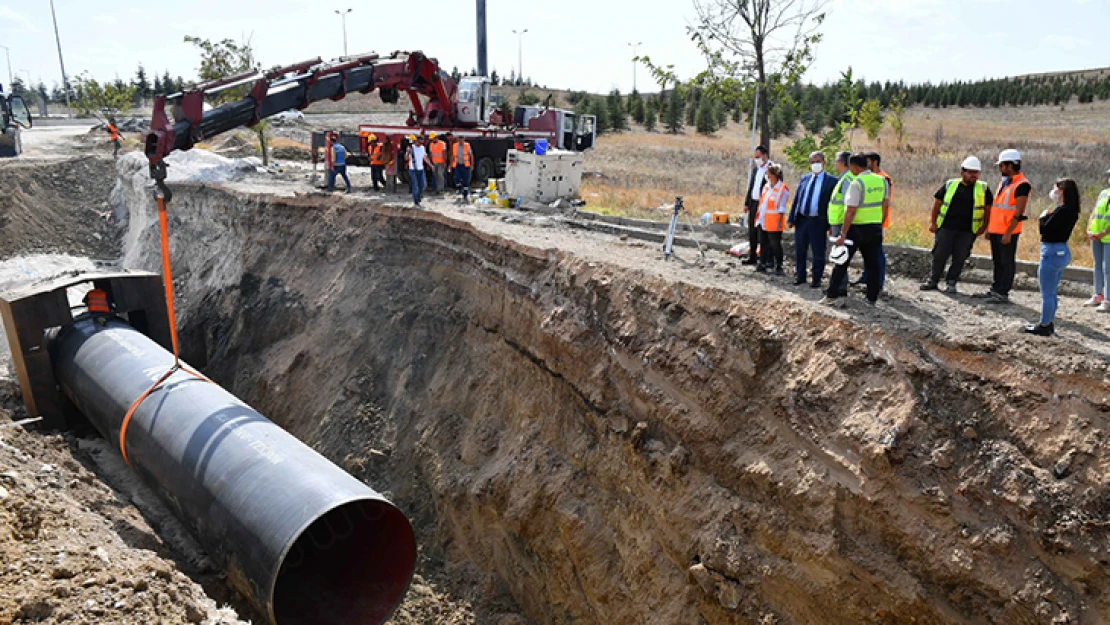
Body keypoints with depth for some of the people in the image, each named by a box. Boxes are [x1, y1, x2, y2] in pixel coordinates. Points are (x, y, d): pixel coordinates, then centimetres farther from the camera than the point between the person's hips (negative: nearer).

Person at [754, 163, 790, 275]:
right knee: (763, 244, 12)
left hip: (773, 223, -7)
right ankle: (763, 264, 21)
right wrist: (758, 217, 13)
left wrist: (779, 222, -15)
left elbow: (781, 208, -12)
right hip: (762, 222, 7)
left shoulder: (783, 189, -10)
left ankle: (778, 267, 11)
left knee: (775, 245, 1)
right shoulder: (766, 186, 12)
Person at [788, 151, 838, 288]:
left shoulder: (831, 181, -3)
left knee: (818, 253, 3)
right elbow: (796, 199, 12)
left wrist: (831, 225, -12)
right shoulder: (804, 178, 12)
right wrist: (791, 218, 5)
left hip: (818, 221, -4)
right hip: (801, 219, 5)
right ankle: (800, 276, 27)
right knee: (800, 250, 13)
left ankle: (817, 279, 15)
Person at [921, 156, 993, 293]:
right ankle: (932, 280, 15)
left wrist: (983, 227, 3)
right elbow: (937, 202, 10)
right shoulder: (950, 185, 6)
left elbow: (989, 208, 10)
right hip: (946, 227, 0)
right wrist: (933, 222, 5)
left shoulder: (983, 189, 5)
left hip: (967, 231, 0)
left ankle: (951, 283, 14)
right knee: (940, 255, 1)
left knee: (959, 258, 2)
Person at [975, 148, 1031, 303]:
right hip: (995, 230, 9)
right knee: (997, 262, 15)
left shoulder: (1022, 185, -13)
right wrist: (989, 228, 18)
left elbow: (1018, 213, -18)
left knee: (1007, 263, -1)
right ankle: (995, 290, 24)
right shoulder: (1003, 182, 15)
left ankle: (1003, 294, 3)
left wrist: (1008, 233, -21)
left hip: (1008, 232, -9)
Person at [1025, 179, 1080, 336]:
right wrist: (1049, 217, 4)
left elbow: (1044, 229, -19)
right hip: (1062, 251, 10)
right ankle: (1049, 323, 26)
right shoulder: (1070, 211, 10)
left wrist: (1043, 217, -3)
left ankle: (1044, 326, 5)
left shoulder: (1062, 211, -19)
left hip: (1053, 252, -10)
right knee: (1051, 292, 18)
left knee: (1047, 293, -2)